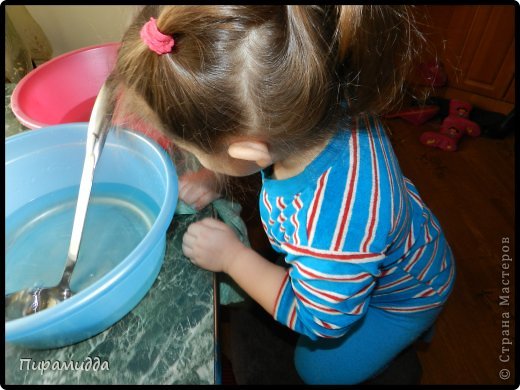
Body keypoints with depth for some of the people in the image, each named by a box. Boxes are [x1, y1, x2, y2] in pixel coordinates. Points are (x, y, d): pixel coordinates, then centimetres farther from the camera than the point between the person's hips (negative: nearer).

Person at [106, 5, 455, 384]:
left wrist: (232, 257, -23)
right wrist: (212, 178, -18)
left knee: (316, 367, 16)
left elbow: (319, 321, -25)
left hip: (402, 294, -4)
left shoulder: (334, 235, -51)